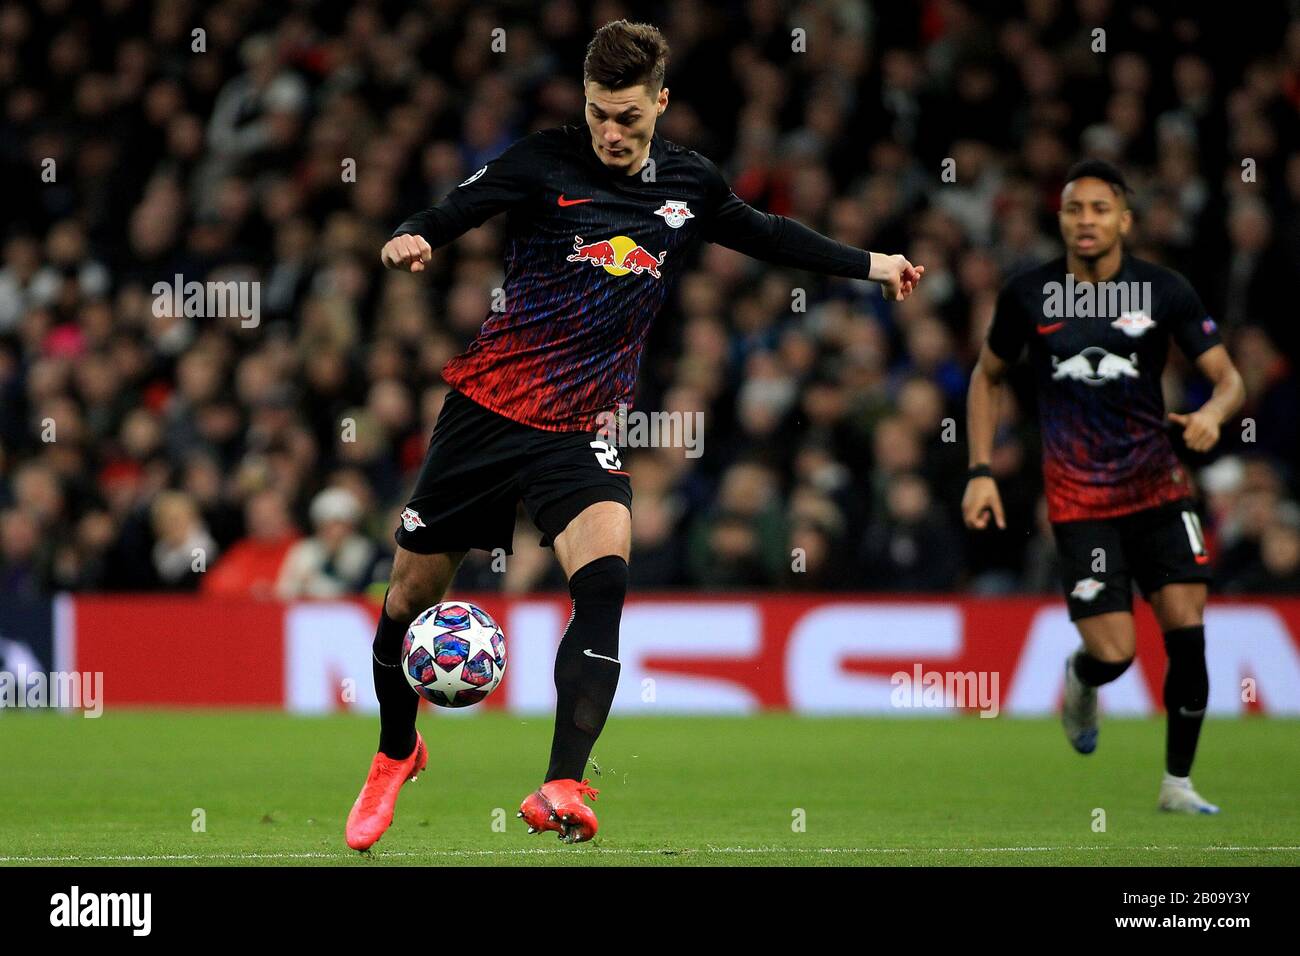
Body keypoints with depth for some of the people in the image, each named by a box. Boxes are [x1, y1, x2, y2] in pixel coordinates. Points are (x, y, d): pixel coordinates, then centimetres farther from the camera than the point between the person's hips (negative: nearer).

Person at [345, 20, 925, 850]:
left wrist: (868, 265, 28)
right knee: (414, 593, 6)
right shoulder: (546, 163, -5)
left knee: (605, 579, -26)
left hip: (579, 430, 1)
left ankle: (561, 789, -31)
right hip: (488, 403, -1)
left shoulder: (690, 184, 6)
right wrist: (409, 242, -31)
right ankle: (397, 753, 34)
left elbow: (763, 234, 25)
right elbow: (449, 216, -8)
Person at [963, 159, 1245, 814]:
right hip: (1079, 500, -2)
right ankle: (1079, 681, 27)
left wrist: (1213, 412, -25)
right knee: (1114, 653, -12)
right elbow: (987, 378, 12)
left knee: (1187, 633, -8)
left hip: (1159, 488, 2)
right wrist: (981, 472, 3)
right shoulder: (1028, 294, -3)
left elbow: (1228, 378, -2)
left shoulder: (1163, 290, -4)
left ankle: (1177, 783, 8)